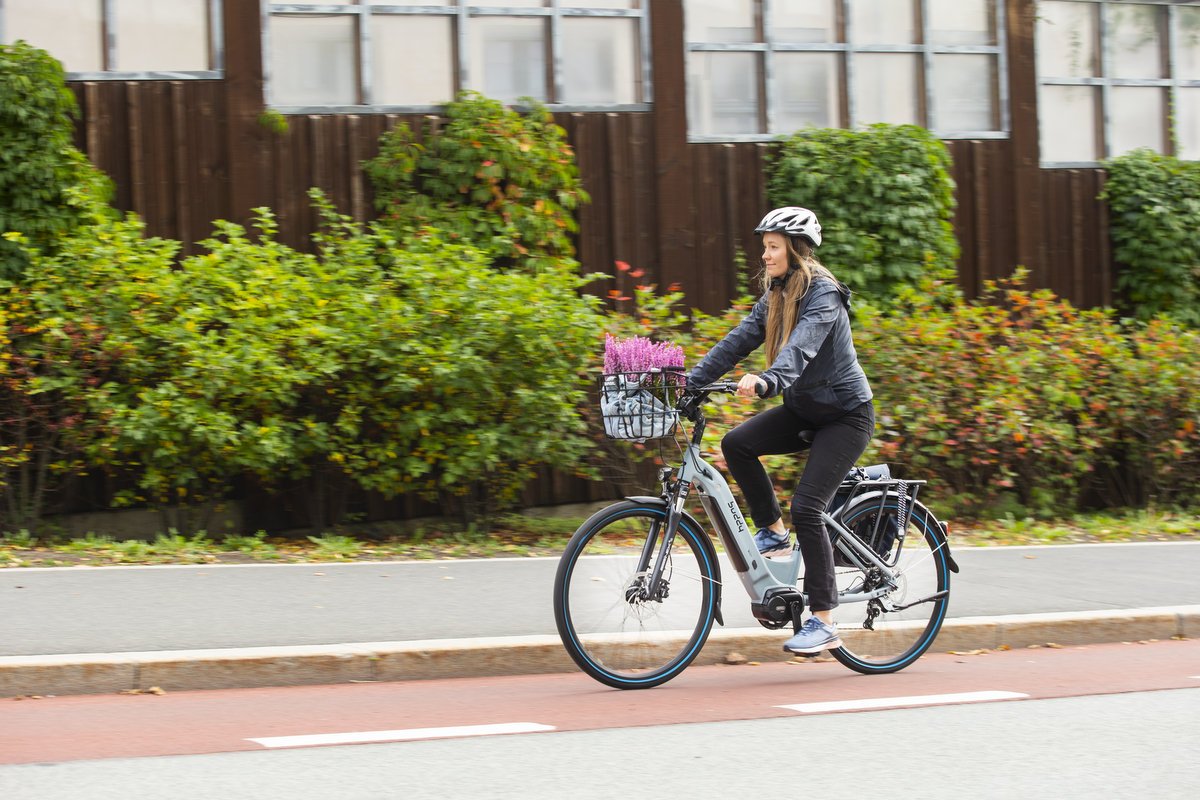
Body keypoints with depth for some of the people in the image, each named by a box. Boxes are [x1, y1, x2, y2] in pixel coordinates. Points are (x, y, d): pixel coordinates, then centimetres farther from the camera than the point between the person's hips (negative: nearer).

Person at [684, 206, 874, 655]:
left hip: (845, 413, -8)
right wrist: (691, 381, -10)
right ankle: (773, 534, 1)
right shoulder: (776, 295, 6)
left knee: (806, 506, -19)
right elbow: (739, 340, 1)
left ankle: (824, 623, -13)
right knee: (736, 443, -17)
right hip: (803, 408, 8)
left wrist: (767, 381, -54)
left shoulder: (823, 294, -19)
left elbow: (802, 345, -37)